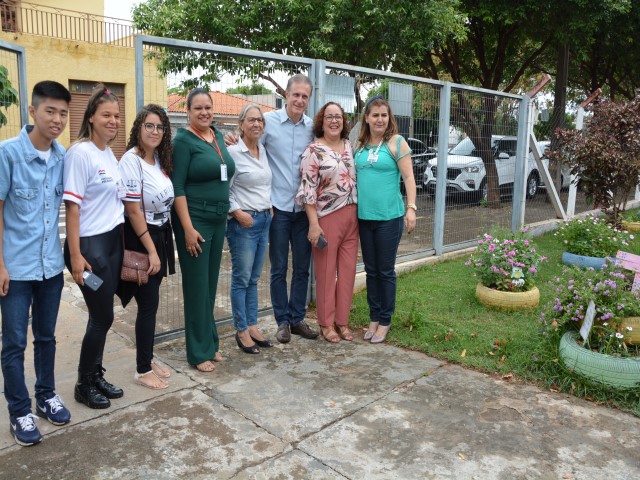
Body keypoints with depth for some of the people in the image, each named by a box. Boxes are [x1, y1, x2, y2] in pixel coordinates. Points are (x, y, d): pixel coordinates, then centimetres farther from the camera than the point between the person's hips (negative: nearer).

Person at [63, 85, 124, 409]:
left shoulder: (110, 154, 10)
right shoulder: (80, 153, -14)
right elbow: (72, 206, -16)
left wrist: (122, 239, 12)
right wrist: (75, 255, -18)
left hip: (113, 241, 7)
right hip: (91, 245, -7)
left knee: (102, 315, 13)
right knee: (103, 316, 1)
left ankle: (96, 375, 28)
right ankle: (84, 385, 19)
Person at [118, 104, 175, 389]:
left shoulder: (159, 158, 7)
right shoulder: (131, 160, -15)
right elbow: (133, 210, -18)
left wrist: (161, 244, 5)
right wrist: (150, 250, -17)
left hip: (160, 235, 7)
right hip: (140, 238, -7)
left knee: (151, 301, 14)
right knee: (148, 304, -1)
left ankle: (147, 359, 28)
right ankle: (142, 371, 13)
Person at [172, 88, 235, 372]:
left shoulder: (218, 137, 12)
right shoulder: (183, 141, -9)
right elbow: (177, 187, -14)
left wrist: (226, 215, 13)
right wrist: (188, 228, -19)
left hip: (219, 221, 7)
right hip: (194, 221, -7)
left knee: (211, 285, 14)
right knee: (197, 287, 0)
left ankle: (210, 343, 27)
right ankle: (199, 352, 13)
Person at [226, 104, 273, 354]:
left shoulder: (263, 151, 10)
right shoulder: (232, 152, -11)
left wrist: (269, 207, 12)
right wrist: (237, 212, -17)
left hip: (264, 220, 7)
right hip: (243, 222, -7)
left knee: (253, 279, 13)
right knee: (241, 279, 1)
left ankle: (253, 326, 23)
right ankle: (242, 331, 13)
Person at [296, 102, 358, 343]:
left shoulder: (350, 146, 11)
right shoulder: (313, 150, -7)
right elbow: (308, 189, -11)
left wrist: (357, 215, 14)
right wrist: (314, 224, -16)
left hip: (351, 217, 6)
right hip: (327, 218, -6)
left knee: (348, 271, 9)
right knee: (326, 272, 3)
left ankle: (342, 321, 22)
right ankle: (326, 323, 17)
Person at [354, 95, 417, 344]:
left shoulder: (396, 142, -4)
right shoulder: (359, 145, 9)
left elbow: (408, 177, -8)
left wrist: (411, 208, -17)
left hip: (389, 217, -4)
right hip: (364, 216, 5)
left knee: (386, 271, 5)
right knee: (371, 270, 12)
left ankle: (384, 321, 18)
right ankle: (373, 318, 25)